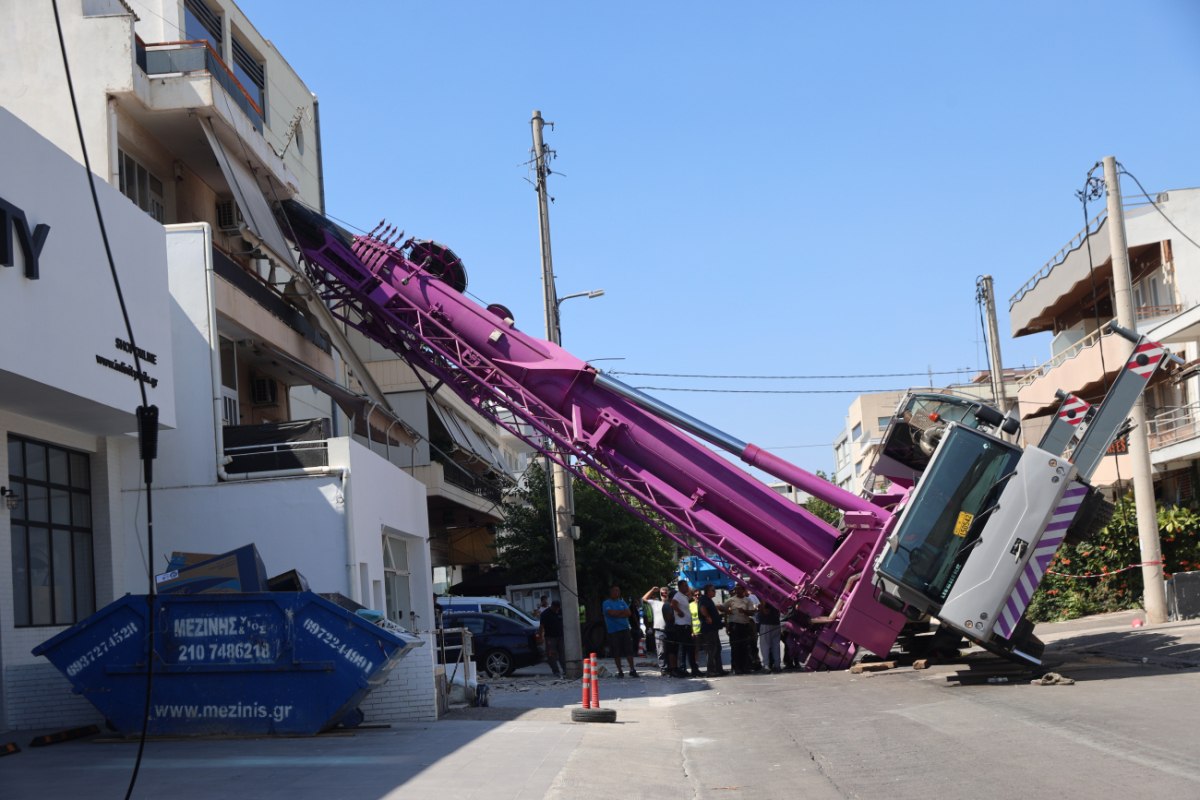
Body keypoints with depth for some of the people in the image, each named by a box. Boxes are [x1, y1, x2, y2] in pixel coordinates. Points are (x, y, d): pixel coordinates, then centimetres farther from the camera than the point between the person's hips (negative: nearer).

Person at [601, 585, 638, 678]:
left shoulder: (622, 602, 16)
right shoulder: (606, 603, 3)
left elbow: (629, 613, 3)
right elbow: (611, 613, -14)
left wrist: (617, 614, -9)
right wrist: (622, 611, -2)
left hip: (624, 629, 3)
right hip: (613, 631, -3)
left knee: (629, 650, -4)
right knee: (616, 653, 0)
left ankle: (632, 670, -1)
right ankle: (620, 671, 9)